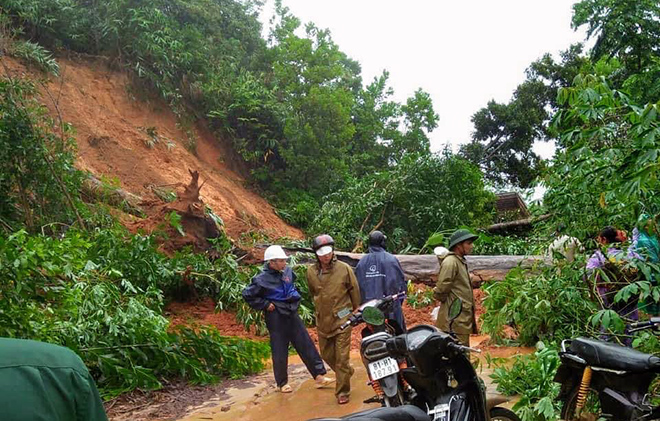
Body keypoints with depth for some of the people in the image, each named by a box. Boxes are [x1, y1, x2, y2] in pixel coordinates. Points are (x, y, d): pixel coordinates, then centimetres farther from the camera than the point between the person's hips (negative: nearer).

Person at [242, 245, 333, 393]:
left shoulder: (287, 271, 4)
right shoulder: (262, 279, -15)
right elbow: (248, 295, -10)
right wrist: (265, 304, -12)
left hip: (292, 313, 6)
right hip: (276, 318, -6)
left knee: (307, 345, 4)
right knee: (280, 352, 3)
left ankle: (319, 376, 10)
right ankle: (282, 383, 19)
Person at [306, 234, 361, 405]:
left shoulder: (344, 269, -12)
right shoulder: (311, 271, -3)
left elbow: (354, 290, 1)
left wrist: (356, 311, 11)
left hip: (342, 319, -4)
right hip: (322, 320, 4)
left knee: (342, 357, -2)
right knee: (327, 354, 17)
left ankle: (342, 392, 11)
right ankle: (347, 372, 44)